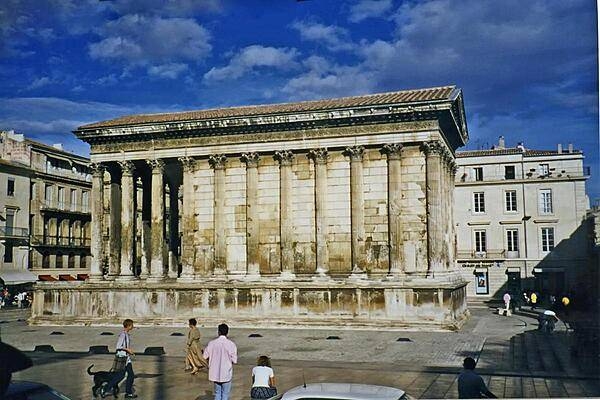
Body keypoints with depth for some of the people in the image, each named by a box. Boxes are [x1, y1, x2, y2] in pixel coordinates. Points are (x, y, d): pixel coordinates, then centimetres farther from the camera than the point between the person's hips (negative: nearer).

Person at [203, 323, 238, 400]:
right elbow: (234, 361, -12)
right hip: (226, 374, -3)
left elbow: (205, 356, 0)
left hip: (215, 374, 3)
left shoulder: (212, 343, -6)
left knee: (217, 393, 17)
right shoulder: (231, 344, -13)